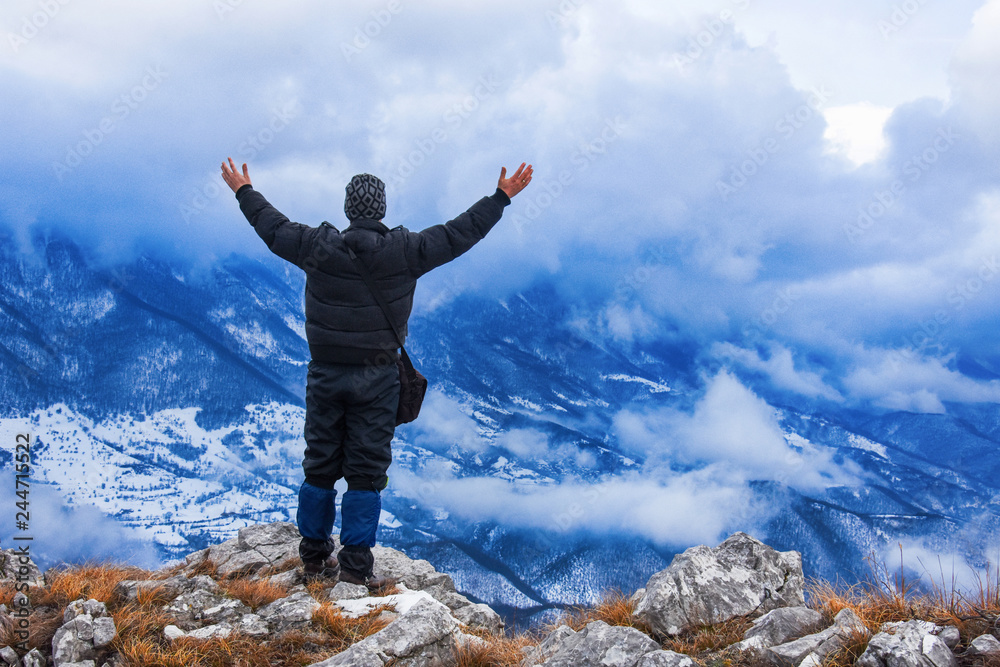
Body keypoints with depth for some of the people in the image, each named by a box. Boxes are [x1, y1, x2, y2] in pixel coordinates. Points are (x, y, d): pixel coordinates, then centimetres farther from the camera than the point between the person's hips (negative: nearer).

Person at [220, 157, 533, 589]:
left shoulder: (318, 247, -6)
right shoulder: (404, 252, -10)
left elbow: (273, 227, 10)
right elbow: (460, 234, -3)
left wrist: (244, 191, 27)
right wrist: (502, 196, 7)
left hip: (325, 374, 3)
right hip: (376, 379, -2)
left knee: (320, 465, 13)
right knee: (367, 469, 2)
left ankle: (315, 555, 23)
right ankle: (356, 564, 2)